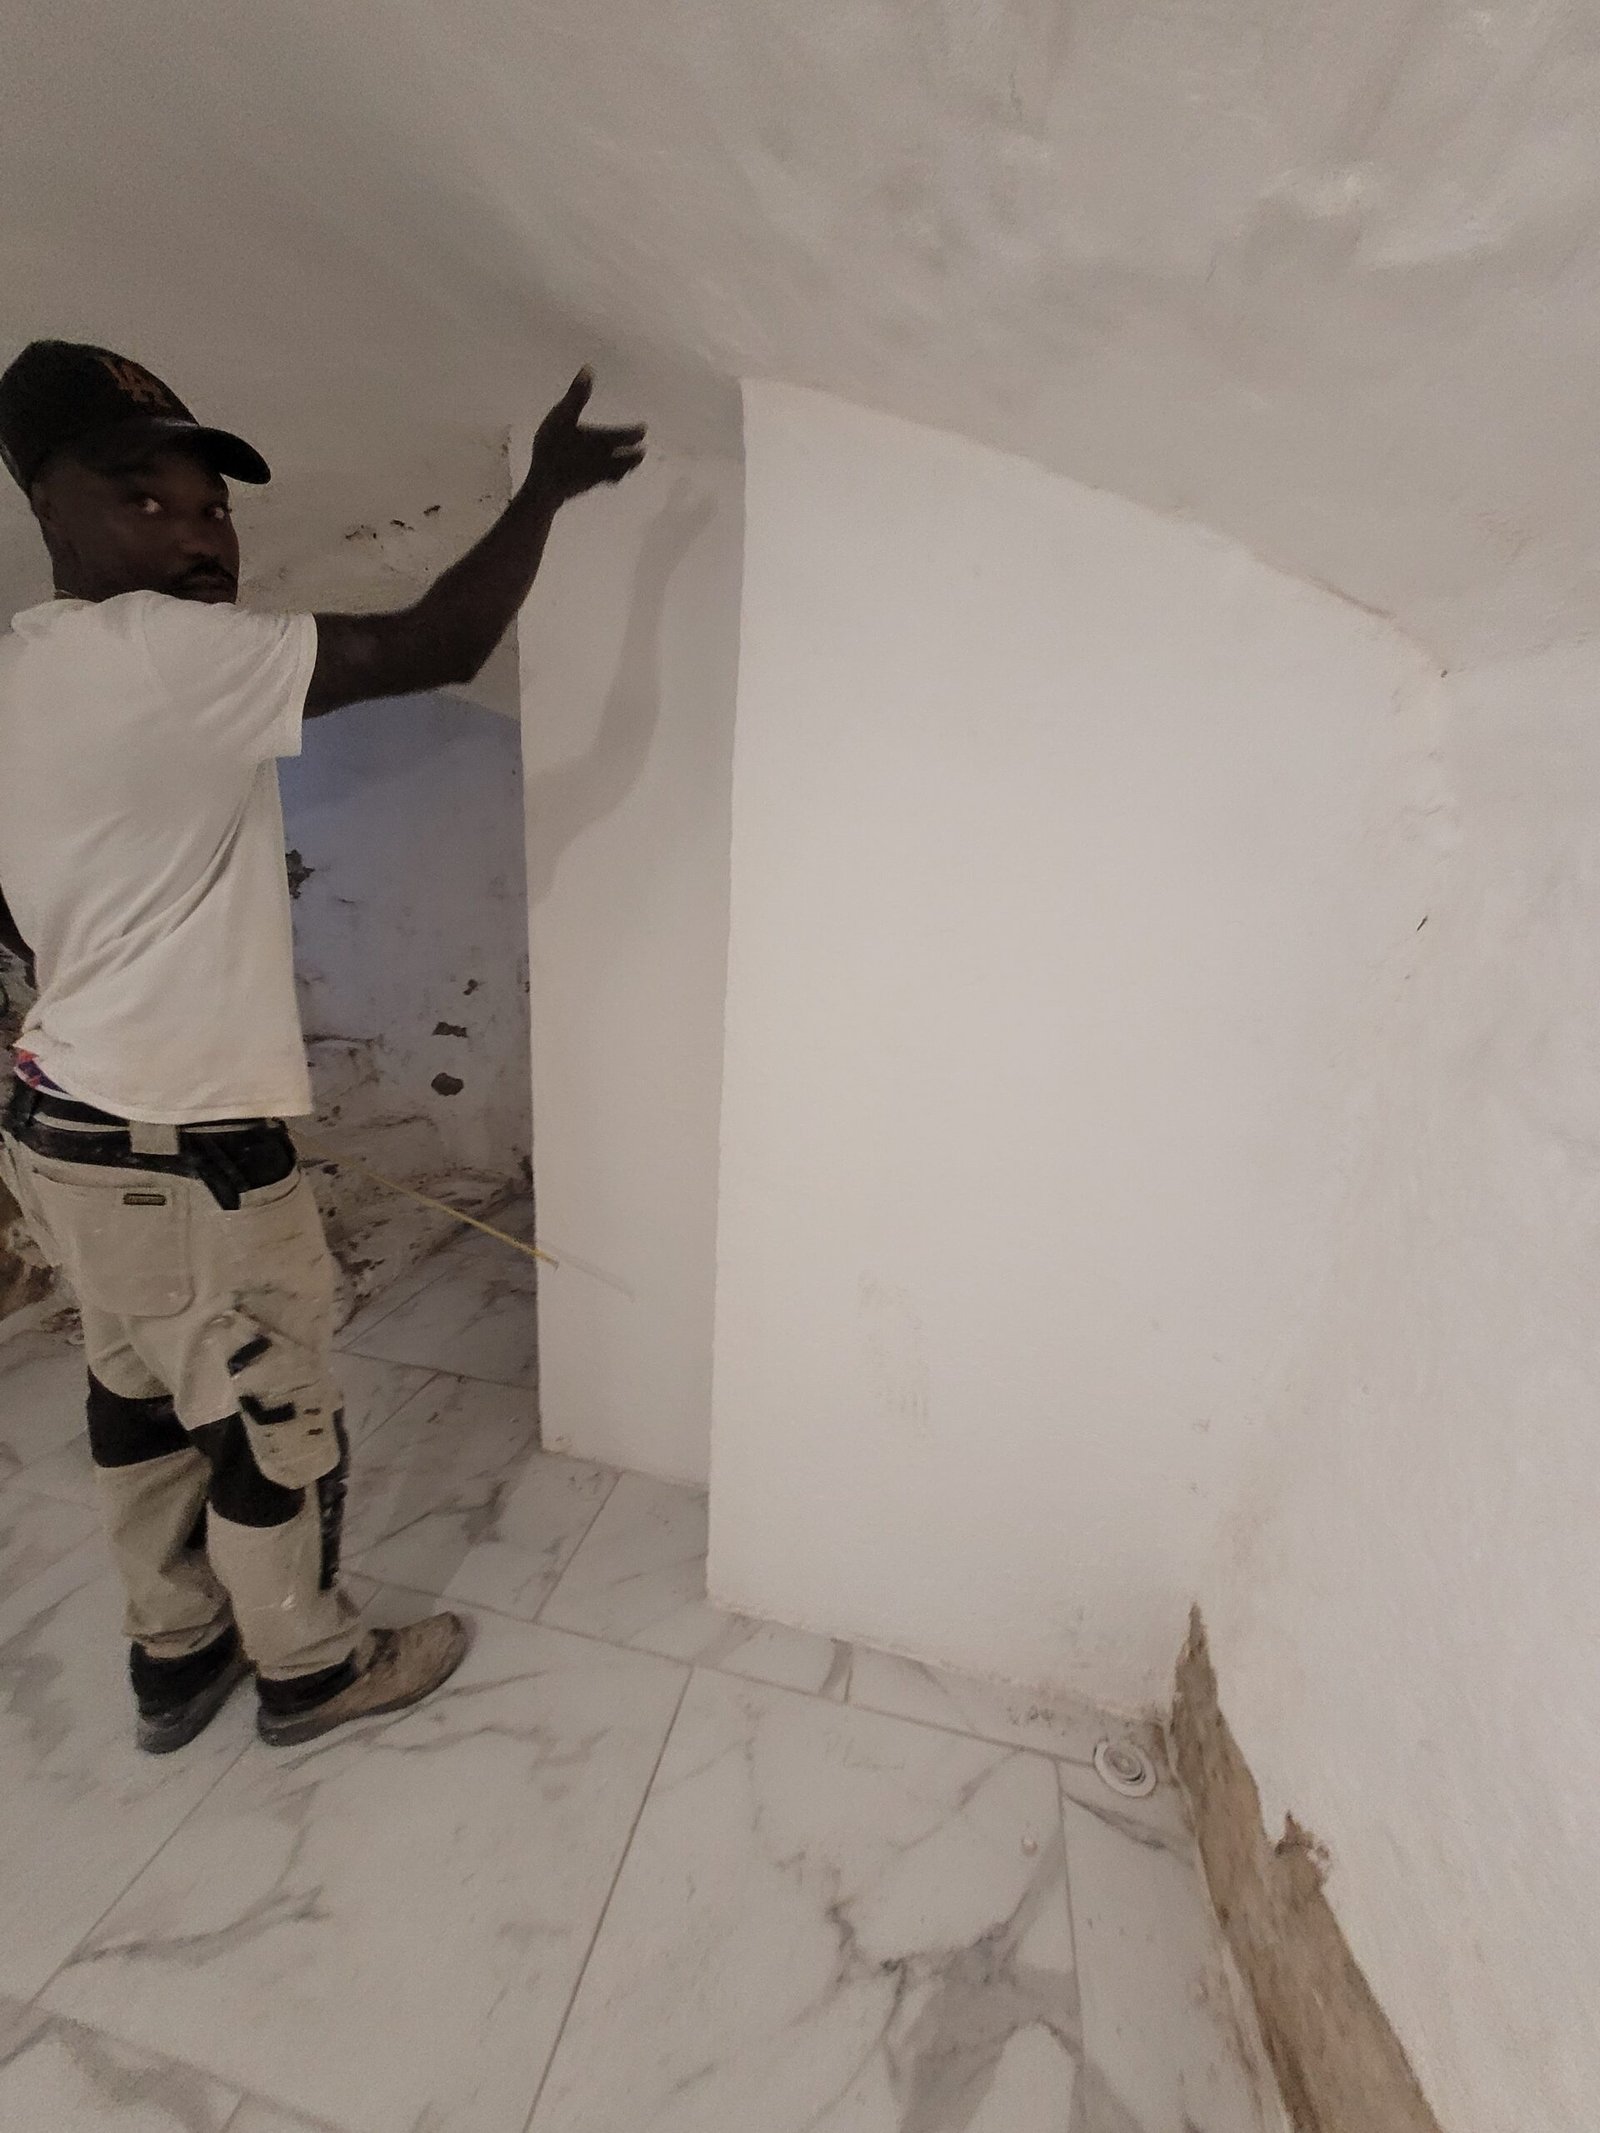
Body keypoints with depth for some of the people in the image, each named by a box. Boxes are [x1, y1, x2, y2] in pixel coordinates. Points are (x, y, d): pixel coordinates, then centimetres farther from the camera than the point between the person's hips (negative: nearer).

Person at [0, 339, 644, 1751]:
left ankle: (175, 1658, 46)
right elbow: (435, 649, -20)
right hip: (180, 1148, -9)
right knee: (277, 1425, 11)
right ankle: (311, 1670, 37)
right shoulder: (154, 652, -19)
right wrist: (546, 489, -7)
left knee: (142, 1400, 23)